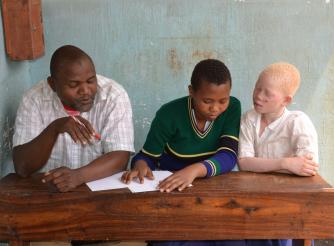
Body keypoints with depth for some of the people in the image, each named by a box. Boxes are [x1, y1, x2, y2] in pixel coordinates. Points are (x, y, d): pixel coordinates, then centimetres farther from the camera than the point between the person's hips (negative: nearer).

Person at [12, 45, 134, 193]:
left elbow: (119, 158, -16)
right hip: (47, 190, 1)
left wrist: (78, 176, -31)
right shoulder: (34, 99, -9)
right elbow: (22, 168, -13)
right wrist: (54, 129, -26)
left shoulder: (114, 95, -11)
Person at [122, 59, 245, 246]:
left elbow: (228, 156, -19)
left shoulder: (233, 109, -8)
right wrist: (141, 166, -29)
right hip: (171, 191, -2)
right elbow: (148, 156, -4)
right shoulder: (170, 114, -13)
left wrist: (195, 170, -39)